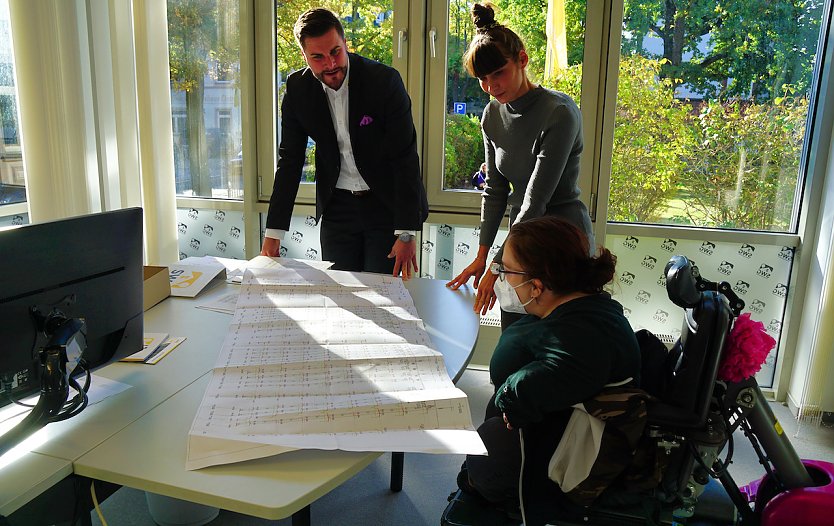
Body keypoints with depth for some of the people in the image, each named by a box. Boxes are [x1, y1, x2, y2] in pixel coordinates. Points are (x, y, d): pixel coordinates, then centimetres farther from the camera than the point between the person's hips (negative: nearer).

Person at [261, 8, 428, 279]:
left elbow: (405, 157, -16)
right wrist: (273, 232, -3)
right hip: (337, 207, 3)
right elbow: (290, 160, 0)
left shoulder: (385, 81, -16)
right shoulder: (298, 89, -5)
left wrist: (406, 233, -20)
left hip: (387, 203, -3)